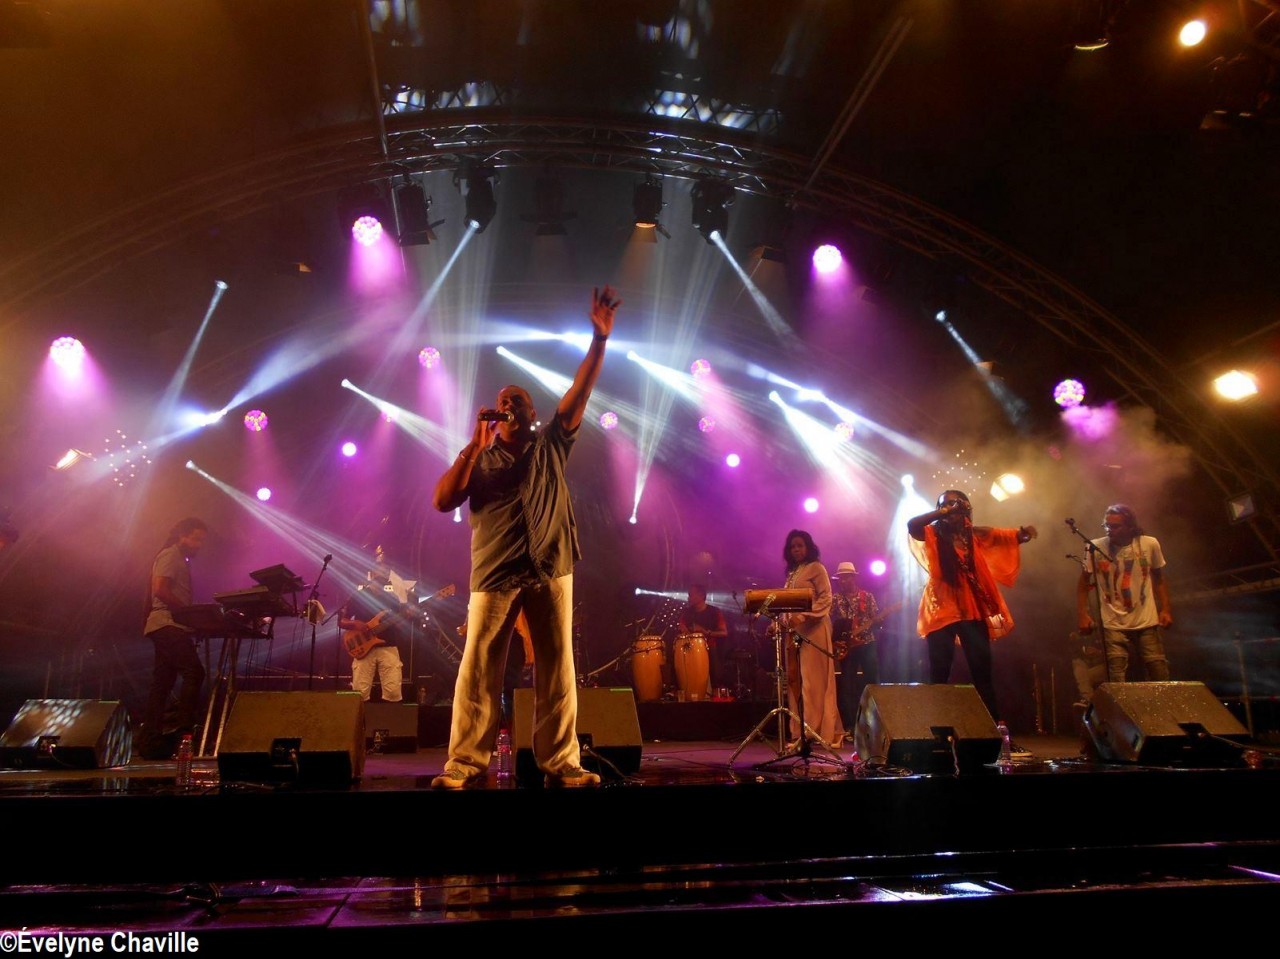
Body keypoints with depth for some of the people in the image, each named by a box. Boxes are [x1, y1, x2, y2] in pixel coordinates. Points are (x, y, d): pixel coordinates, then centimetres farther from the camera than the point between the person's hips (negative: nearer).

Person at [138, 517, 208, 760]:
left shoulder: (181, 560, 25)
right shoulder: (170, 555, -5)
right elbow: (160, 589, -18)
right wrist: (190, 611, -18)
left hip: (167, 627, 10)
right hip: (167, 624, -10)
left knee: (162, 684, 8)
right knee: (194, 673, -17)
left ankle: (150, 741, 10)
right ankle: (183, 730, -18)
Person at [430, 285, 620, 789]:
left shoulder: (551, 445, 15)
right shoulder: (479, 460, 13)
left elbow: (579, 393, 5)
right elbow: (442, 501, -1)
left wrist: (600, 338, -5)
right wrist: (474, 446, -4)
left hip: (550, 569, 1)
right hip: (495, 572, -1)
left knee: (557, 668, 2)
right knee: (478, 668, -3)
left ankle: (561, 762, 8)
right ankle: (465, 760, 5)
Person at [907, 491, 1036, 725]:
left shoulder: (975, 534, 11)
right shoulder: (934, 533, 3)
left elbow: (1012, 537, 12)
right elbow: (912, 524, -17)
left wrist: (1024, 532, -9)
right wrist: (943, 513, -13)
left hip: (973, 609, 3)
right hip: (943, 608, -2)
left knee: (982, 672, 2)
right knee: (939, 673, -3)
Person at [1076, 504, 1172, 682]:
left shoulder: (1150, 544, -4)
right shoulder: (1096, 548, -9)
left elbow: (1159, 579, 10)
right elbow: (1083, 583, 1)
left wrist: (1165, 609, 2)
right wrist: (1083, 615, -6)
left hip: (1147, 623, 1)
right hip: (1113, 625, -1)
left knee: (1160, 677, 7)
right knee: (1116, 684, -1)